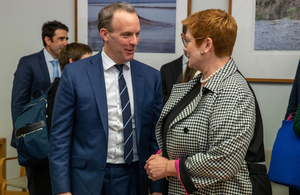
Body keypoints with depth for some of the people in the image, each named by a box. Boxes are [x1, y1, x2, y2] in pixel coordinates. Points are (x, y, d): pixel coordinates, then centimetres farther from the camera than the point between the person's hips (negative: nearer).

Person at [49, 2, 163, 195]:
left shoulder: (152, 77, 0)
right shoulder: (75, 74, -7)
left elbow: (156, 135, 3)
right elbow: (60, 136, -5)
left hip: (135, 179, 2)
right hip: (88, 179, -2)